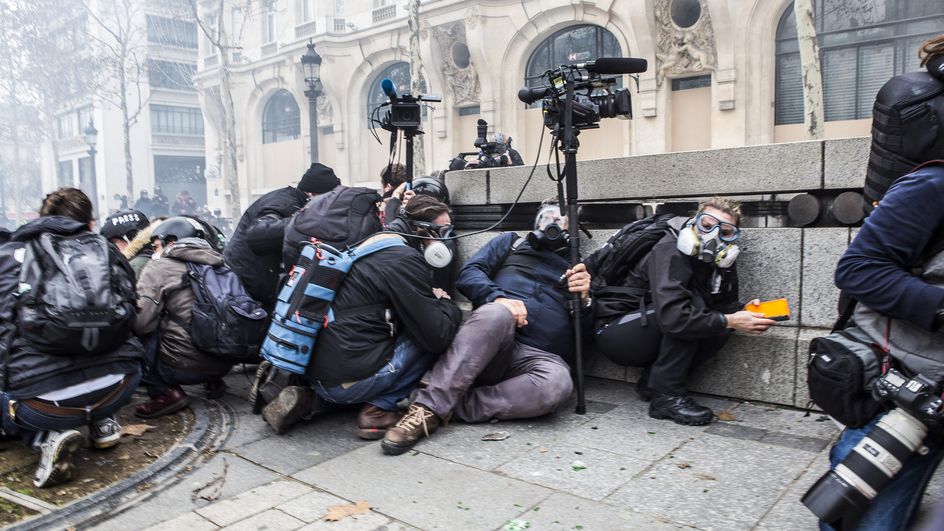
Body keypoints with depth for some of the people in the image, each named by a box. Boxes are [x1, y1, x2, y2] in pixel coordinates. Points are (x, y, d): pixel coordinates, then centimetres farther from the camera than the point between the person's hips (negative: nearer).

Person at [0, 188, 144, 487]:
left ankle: (48, 437, 3)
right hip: (116, 389, 2)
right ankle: (103, 421, 18)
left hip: (39, 400, -2)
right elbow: (134, 314, 21)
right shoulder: (105, 250, 14)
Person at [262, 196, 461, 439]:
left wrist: (433, 300, 14)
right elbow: (437, 337, -12)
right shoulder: (406, 259, -12)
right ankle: (379, 408, 0)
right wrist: (446, 303, 7)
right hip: (348, 380, -9)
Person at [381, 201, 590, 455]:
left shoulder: (577, 267, 27)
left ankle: (451, 408, -29)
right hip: (489, 347, -1)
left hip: (542, 356, 1)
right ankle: (429, 408, -37)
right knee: (495, 313, -37)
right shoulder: (511, 242, 25)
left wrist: (585, 299, -3)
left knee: (556, 383, -36)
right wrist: (497, 298, -12)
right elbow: (469, 274, 9)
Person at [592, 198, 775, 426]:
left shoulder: (720, 261, 0)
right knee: (693, 303, -26)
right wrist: (730, 320, -33)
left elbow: (724, 304, 3)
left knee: (719, 326, -11)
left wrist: (743, 312, -19)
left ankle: (652, 382, -1)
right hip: (615, 332, -8)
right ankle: (666, 395, -20)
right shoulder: (669, 250, -25)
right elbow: (671, 315, -37)